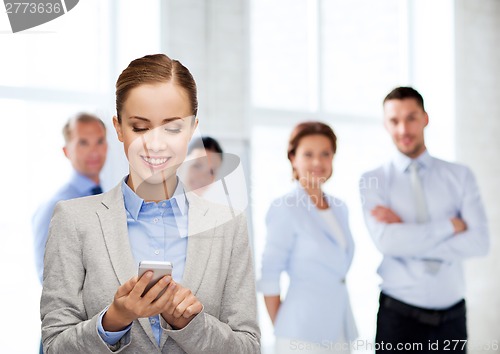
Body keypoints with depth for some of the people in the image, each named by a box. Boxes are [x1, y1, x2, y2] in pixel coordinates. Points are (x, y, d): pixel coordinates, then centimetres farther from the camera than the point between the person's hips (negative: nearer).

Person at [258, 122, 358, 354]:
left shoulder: (340, 208, 9)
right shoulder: (286, 209, -11)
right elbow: (269, 276, -11)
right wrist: (281, 330, -7)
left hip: (339, 329, 6)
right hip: (302, 333, -6)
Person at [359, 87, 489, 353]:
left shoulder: (460, 176, 3)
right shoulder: (373, 181, -2)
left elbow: (479, 242, -10)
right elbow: (387, 242, -18)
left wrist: (407, 235, -14)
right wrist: (451, 224, -13)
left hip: (452, 316, 2)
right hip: (398, 316, -2)